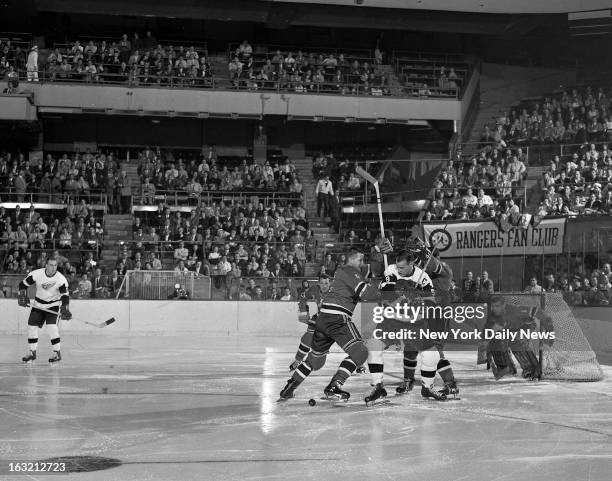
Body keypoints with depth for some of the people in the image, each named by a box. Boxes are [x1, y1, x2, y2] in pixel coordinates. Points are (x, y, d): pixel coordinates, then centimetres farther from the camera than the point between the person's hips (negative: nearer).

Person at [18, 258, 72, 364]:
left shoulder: (61, 279, -20)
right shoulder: (36, 274, -15)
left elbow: (65, 296, -16)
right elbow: (23, 284, -4)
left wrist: (65, 310, -27)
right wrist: (22, 296, -18)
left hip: (53, 305, -3)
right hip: (38, 305, 3)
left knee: (51, 327, -20)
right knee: (32, 326, 0)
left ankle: (57, 353, -7)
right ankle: (32, 353, 16)